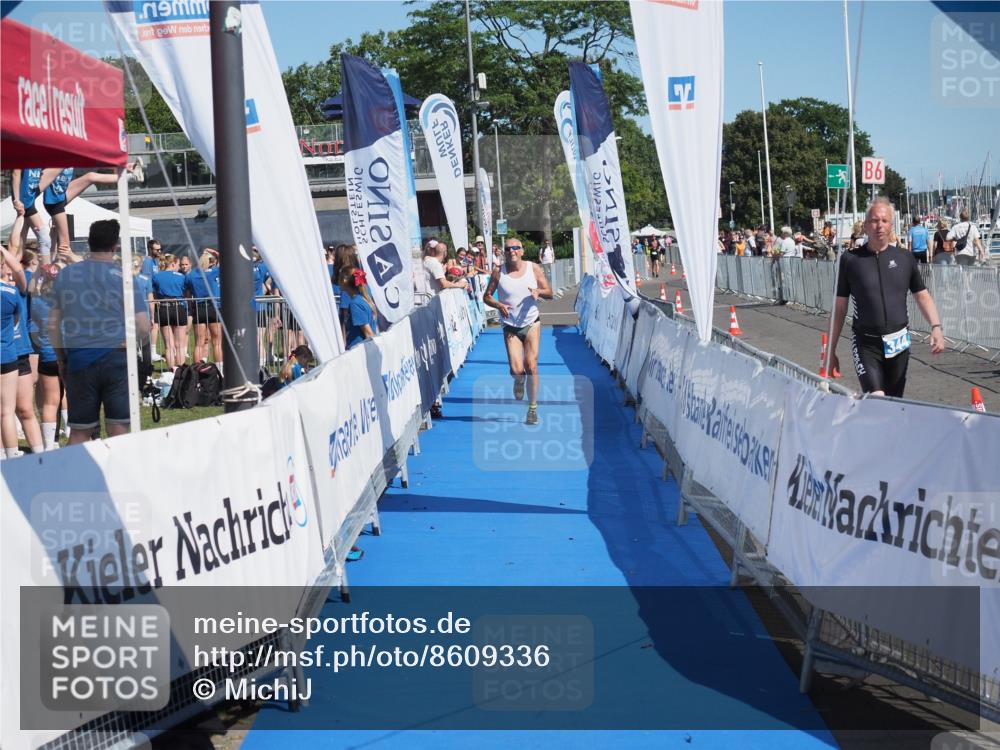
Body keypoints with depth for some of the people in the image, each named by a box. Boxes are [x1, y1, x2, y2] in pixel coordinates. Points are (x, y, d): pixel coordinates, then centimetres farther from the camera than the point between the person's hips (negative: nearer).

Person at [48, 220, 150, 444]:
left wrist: (61, 359, 19)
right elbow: (143, 328, -9)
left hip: (78, 361, 3)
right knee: (118, 429, 1)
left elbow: (53, 325, 9)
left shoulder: (64, 275, 5)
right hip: (116, 360, -3)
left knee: (79, 432, 9)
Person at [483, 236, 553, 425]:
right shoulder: (498, 272, -4)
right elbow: (487, 296, 3)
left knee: (531, 366, -7)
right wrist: (499, 305, -17)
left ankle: (533, 409, 5)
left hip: (531, 323, 1)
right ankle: (519, 381, 28)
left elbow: (549, 293, 4)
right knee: (517, 370, -12)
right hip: (510, 326, 0)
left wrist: (539, 292, -19)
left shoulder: (533, 268, -2)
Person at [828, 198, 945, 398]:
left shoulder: (905, 258, 5)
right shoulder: (850, 259, -1)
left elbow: (923, 296, 10)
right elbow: (840, 307, 4)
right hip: (866, 344, -3)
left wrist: (936, 326, -8)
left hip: (899, 343, 3)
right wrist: (832, 351, 4)